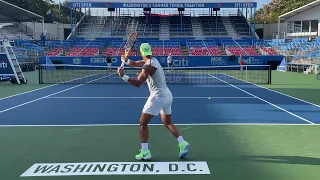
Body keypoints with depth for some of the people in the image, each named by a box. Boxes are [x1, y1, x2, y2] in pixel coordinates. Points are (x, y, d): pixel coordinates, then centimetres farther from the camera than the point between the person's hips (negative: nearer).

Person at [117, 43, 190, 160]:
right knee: (168, 123, 21)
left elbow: (138, 83, -27)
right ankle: (183, 144, 10)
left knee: (143, 123, 0)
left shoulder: (148, 66, -18)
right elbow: (134, 64, 15)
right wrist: (125, 60, -5)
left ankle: (145, 152, 0)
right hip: (167, 95, 9)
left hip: (158, 97, -9)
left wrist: (123, 76, -30)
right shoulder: (152, 60, 10)